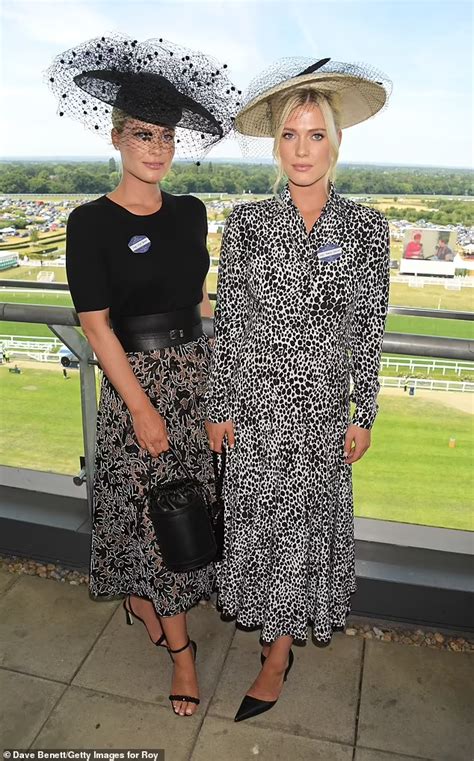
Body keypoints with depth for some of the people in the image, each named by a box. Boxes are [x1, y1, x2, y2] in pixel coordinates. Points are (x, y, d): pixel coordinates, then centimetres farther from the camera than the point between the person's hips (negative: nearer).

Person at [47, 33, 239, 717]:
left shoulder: (190, 213, 6)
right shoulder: (91, 223, -9)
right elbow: (97, 325, -11)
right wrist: (141, 407, -13)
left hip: (193, 371, 5)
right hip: (134, 380, -5)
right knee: (155, 504, 5)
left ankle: (140, 596, 42)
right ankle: (180, 646, 24)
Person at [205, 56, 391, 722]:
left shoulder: (365, 228, -3)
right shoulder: (247, 223, -3)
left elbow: (369, 327, 1)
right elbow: (227, 321, -2)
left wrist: (364, 414, 1)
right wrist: (221, 407, -1)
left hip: (322, 406, 0)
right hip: (255, 402, 1)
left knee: (305, 523, 10)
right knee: (256, 517, 14)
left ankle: (277, 658, 31)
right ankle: (276, 622, 44)